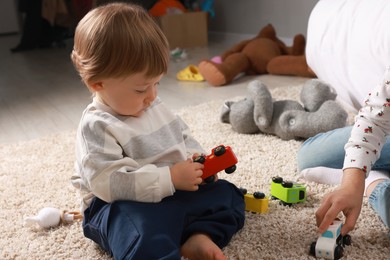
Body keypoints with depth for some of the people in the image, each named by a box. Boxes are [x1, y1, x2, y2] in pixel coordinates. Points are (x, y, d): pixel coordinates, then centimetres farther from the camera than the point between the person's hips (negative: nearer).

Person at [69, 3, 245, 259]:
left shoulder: (155, 106, 7)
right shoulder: (96, 127, -18)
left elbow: (183, 136, 20)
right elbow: (110, 184, -27)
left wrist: (197, 159, -3)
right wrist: (171, 177, -27)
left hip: (175, 192, 8)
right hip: (123, 206, -8)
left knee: (227, 194, 1)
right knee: (146, 237, -40)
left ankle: (200, 235, -19)